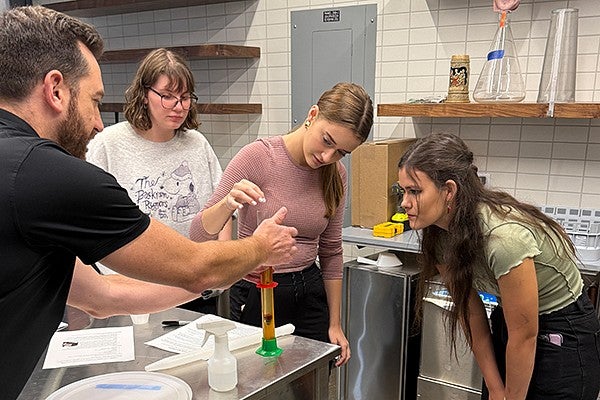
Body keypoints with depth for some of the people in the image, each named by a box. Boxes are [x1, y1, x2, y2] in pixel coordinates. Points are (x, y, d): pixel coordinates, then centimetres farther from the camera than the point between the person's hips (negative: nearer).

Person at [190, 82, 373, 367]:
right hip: (256, 298, -4)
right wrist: (227, 203, -36)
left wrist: (335, 324, 10)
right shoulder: (258, 156, -16)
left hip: (309, 293, 4)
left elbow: (330, 251, 8)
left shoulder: (335, 175, -2)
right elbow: (199, 235, -15)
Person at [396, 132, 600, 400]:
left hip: (565, 340, -6)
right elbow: (471, 314, -5)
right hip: (508, 324, 6)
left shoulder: (503, 237, -34)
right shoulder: (439, 233, -13)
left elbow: (525, 336, -24)